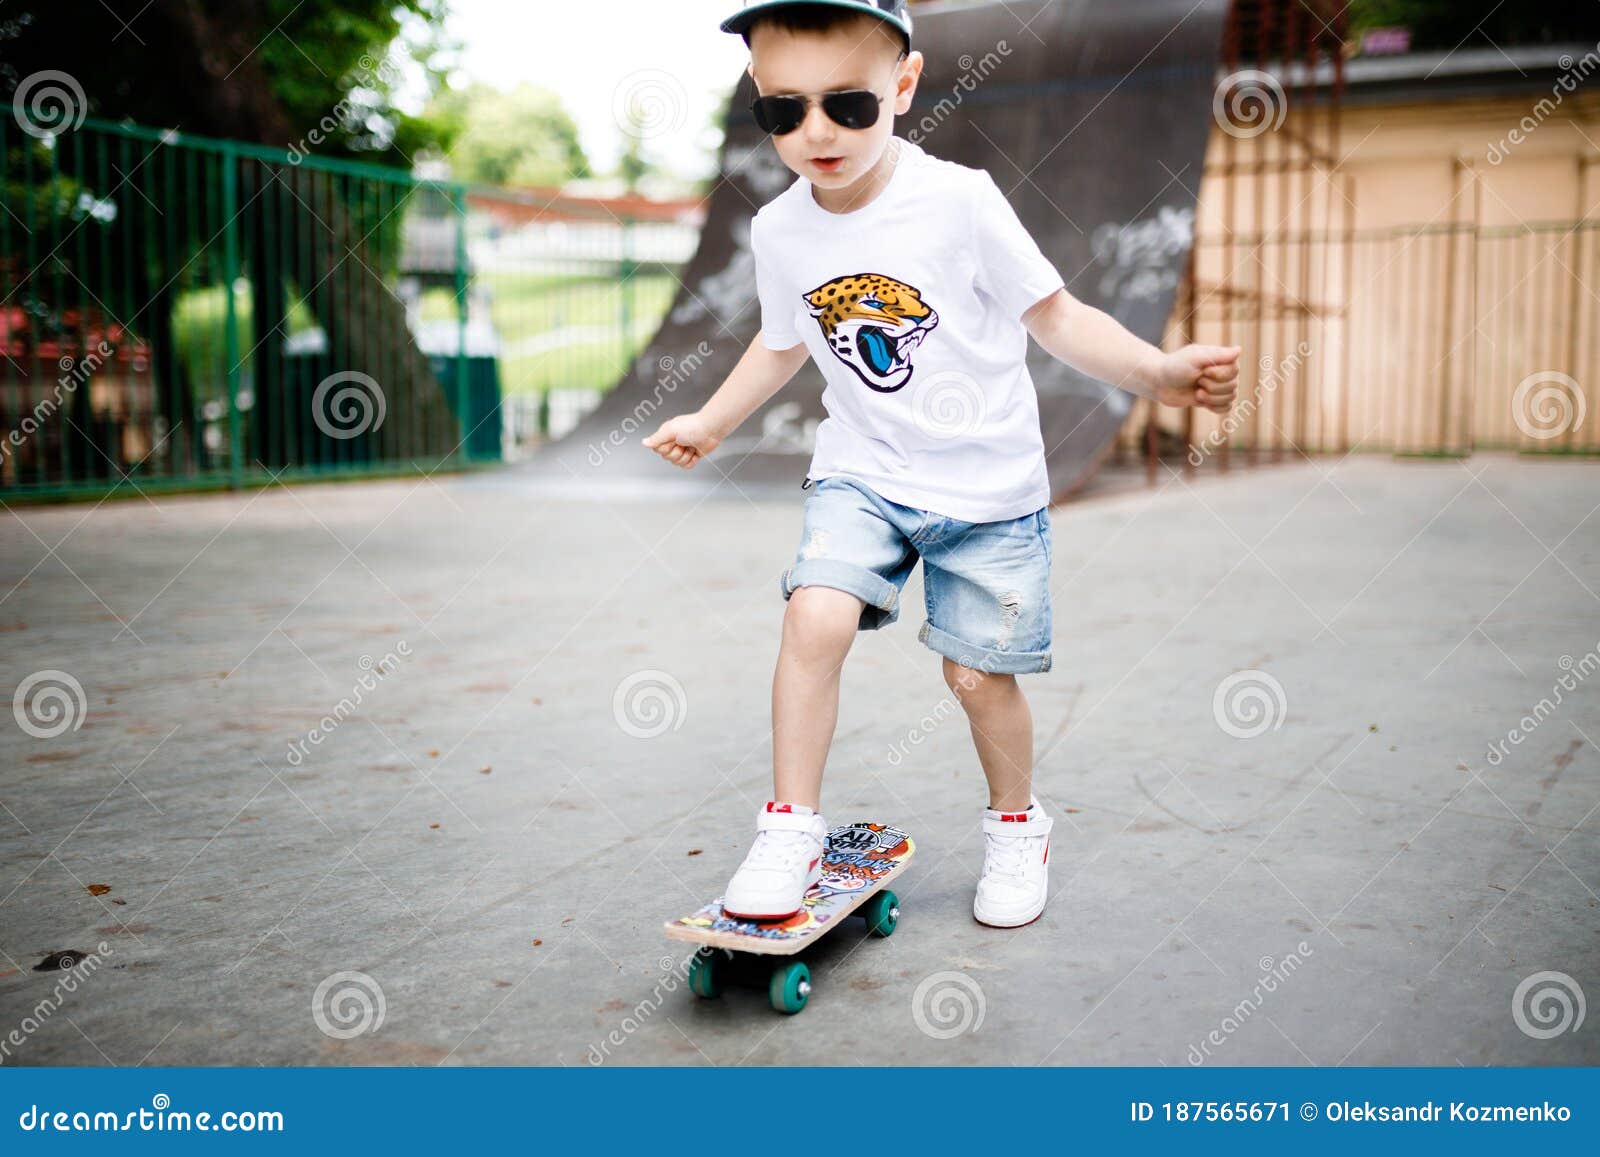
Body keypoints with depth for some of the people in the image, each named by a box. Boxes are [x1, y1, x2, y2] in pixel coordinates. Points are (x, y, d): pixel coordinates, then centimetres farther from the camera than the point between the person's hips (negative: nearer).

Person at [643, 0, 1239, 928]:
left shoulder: (960, 201, -17)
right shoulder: (780, 232, -4)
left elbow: (1053, 314, -10)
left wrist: (1158, 372, -24)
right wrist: (710, 425, 24)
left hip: (988, 480, -2)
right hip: (863, 474, 3)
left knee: (979, 672, 2)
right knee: (815, 617, -21)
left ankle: (1018, 824, 32)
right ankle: (793, 830, -3)